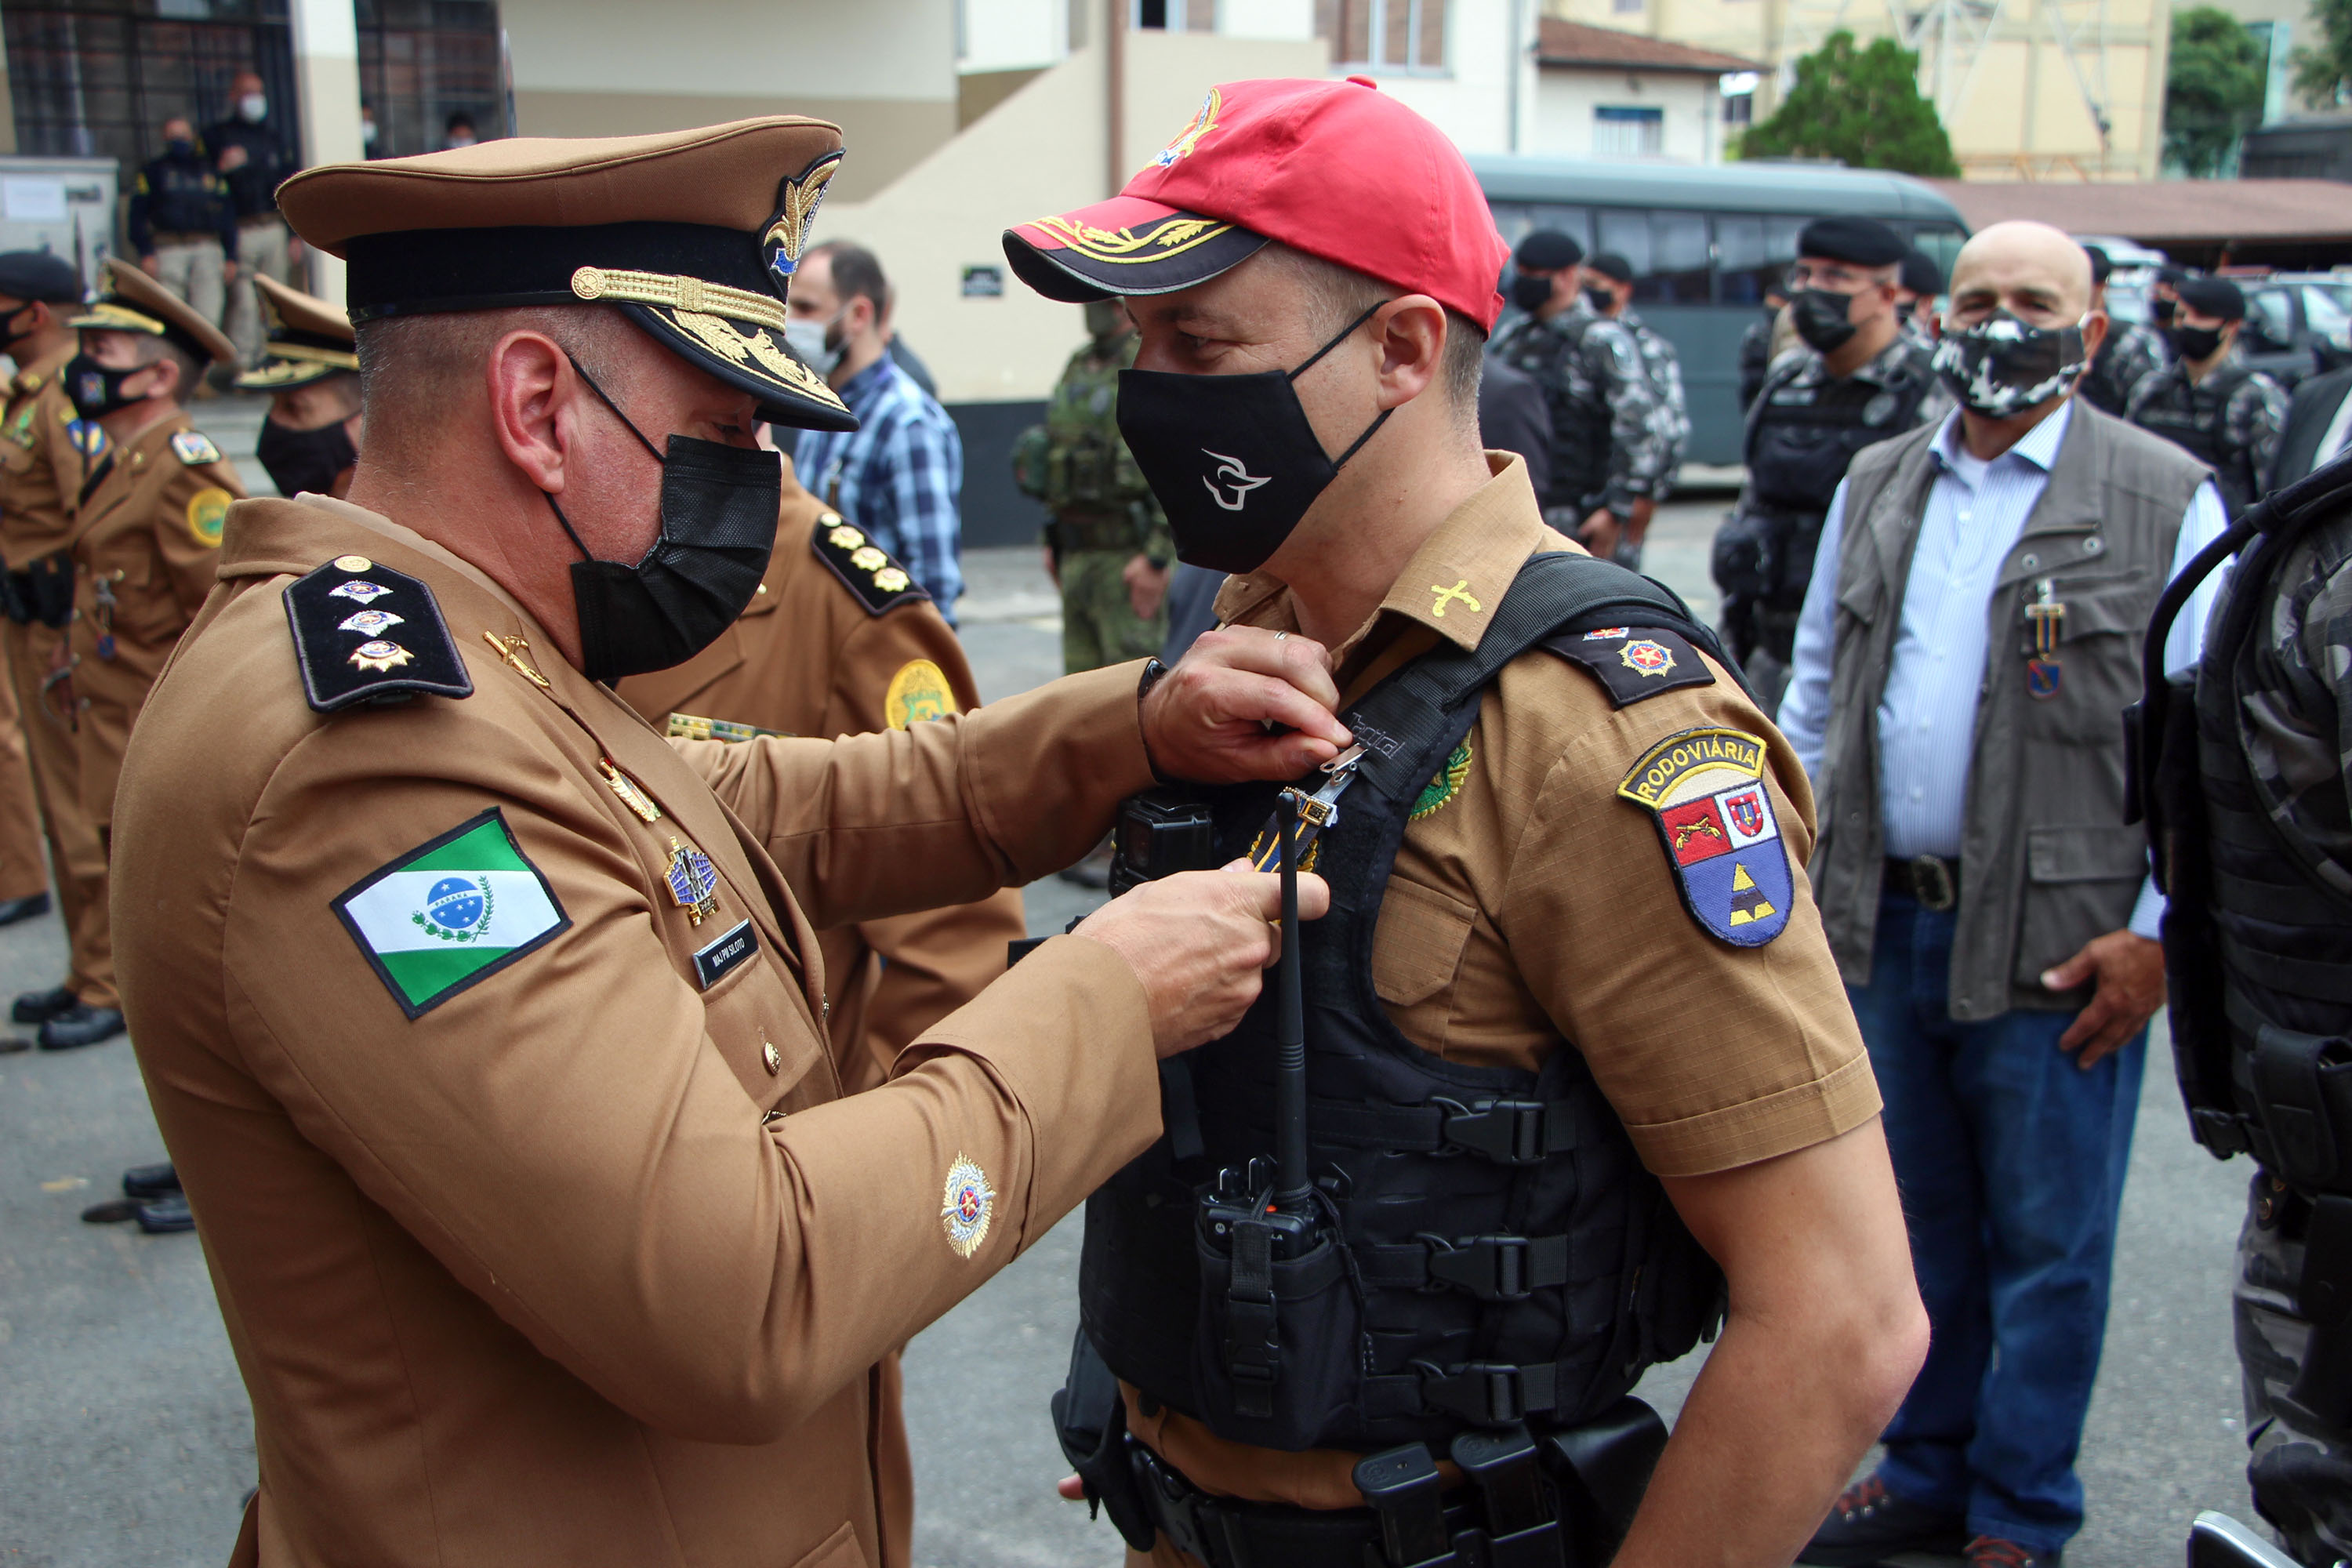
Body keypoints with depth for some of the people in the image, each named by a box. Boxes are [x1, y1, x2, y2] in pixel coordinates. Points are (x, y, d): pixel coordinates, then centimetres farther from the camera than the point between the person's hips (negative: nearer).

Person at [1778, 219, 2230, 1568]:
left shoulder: (2167, 500, -4)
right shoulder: (1875, 485, 10)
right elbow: (1818, 685, 16)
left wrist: (2160, 932, -11)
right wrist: (1796, 859, 12)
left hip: (2059, 939, -4)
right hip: (1886, 921, 4)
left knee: (2047, 1242, 7)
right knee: (1919, 1216, 17)